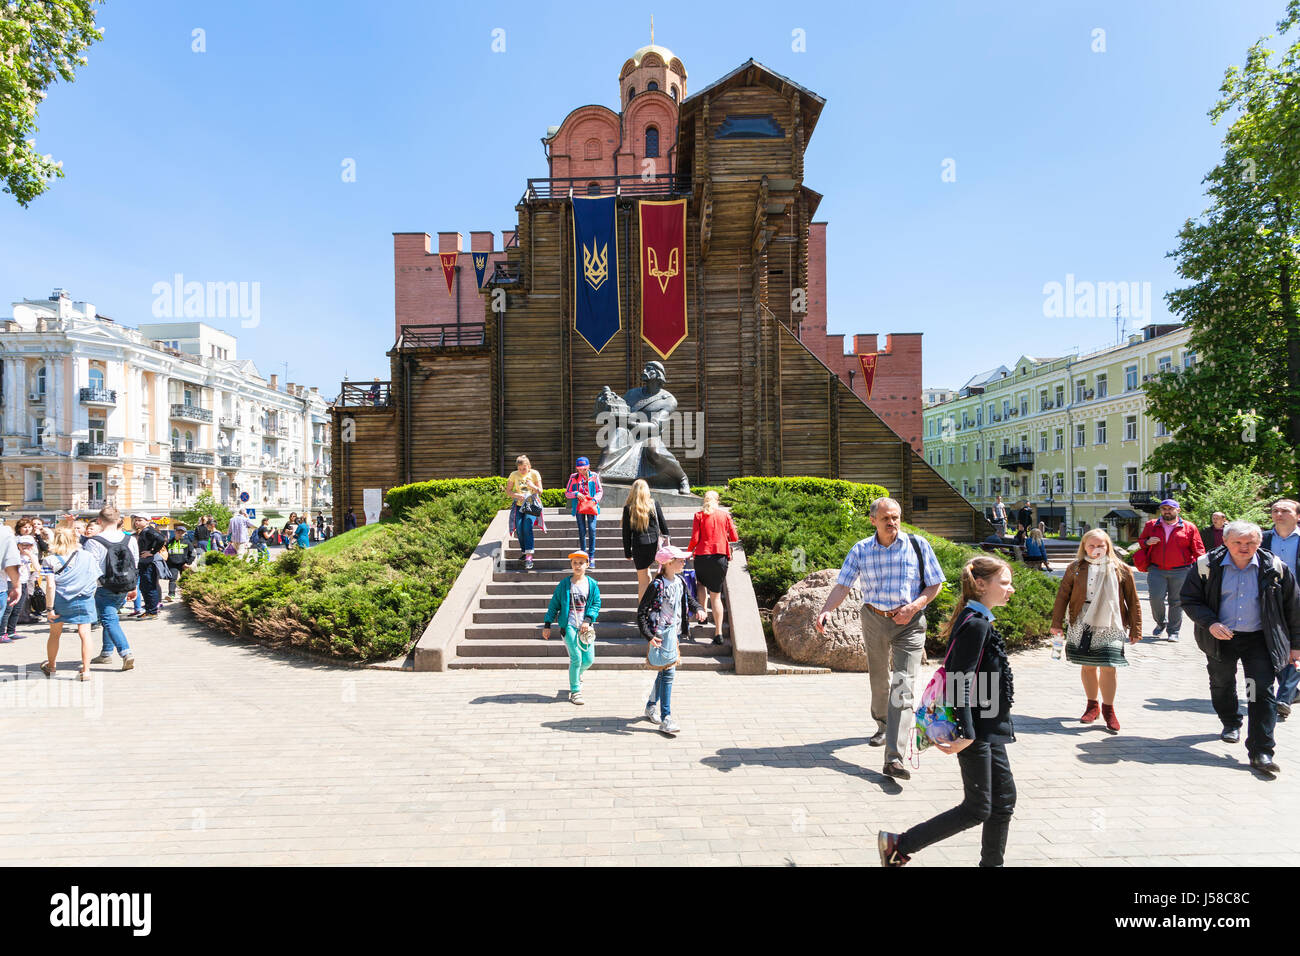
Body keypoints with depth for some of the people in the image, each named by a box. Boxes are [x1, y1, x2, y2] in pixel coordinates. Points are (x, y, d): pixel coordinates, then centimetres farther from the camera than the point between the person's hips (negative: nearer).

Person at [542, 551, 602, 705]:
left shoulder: (592, 584, 5)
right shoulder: (564, 584, 3)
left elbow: (596, 604, 5)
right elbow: (554, 605, 8)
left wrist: (588, 620, -10)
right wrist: (547, 624, 6)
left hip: (585, 627, 2)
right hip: (569, 626, -2)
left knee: (589, 659, 2)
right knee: (576, 659, -8)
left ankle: (577, 675, 37)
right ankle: (575, 692, 6)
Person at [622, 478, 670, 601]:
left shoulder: (628, 508, -3)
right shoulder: (654, 503, -1)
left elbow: (626, 532, 0)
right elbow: (663, 524, 4)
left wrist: (627, 552, 8)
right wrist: (666, 540, 15)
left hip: (639, 546, -1)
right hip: (655, 544, 1)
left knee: (643, 581, 7)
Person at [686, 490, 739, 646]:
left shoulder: (699, 515, 1)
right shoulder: (725, 515, 6)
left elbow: (694, 539, -5)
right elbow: (734, 538, 6)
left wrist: (688, 551, 12)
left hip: (702, 555, -1)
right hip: (721, 556, 1)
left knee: (700, 583, 28)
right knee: (716, 595, 5)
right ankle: (718, 632, 1)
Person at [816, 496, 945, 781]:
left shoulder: (918, 545, -4)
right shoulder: (861, 550, -1)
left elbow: (934, 584, 1)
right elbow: (842, 585, -6)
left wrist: (914, 606, -16)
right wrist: (826, 610, -23)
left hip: (909, 623, -2)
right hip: (874, 619, 2)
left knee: (902, 687, -11)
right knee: (878, 680, 17)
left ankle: (894, 758, -13)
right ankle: (883, 726, 46)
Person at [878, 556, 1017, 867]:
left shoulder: (978, 620, 11)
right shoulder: (976, 624, -19)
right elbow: (961, 681, -24)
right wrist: (966, 734, -27)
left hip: (986, 729, 10)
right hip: (975, 730, -10)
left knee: (1004, 797, 17)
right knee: (977, 809, -2)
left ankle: (992, 862, 30)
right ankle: (898, 844, 4)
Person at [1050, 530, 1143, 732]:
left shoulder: (1121, 570, 1)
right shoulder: (1076, 568, 2)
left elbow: (1133, 602, 6)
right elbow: (1062, 596, 4)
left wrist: (1135, 629, 6)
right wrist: (1057, 623, 2)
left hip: (1110, 627, -1)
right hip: (1082, 626, 1)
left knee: (1108, 668, -5)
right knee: (1087, 666, 10)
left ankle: (1108, 708, 13)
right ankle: (1092, 705, 26)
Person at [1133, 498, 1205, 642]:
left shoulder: (1189, 528, 5)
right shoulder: (1151, 525, 10)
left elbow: (1198, 550, 6)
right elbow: (1141, 543, 22)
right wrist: (1147, 542, -2)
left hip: (1180, 572, -1)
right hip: (1156, 570, 1)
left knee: (1176, 602, 3)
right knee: (1156, 598, -8)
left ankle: (1173, 631, 15)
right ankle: (1161, 623, 18)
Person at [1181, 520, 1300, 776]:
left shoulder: (1275, 568, -6)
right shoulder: (1208, 566, -8)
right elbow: (1190, 600, -2)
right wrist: (1209, 623, -18)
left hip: (1259, 639, -1)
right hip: (1220, 637, 1)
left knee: (1263, 692, -8)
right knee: (1221, 685, 18)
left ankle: (1261, 753, -3)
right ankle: (1230, 723, 45)